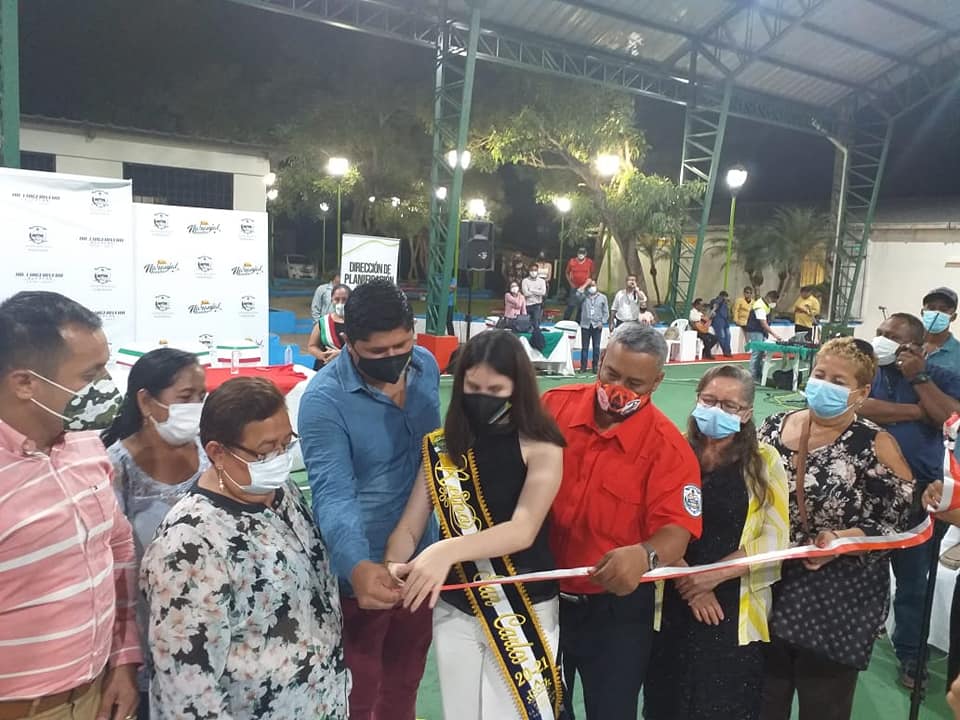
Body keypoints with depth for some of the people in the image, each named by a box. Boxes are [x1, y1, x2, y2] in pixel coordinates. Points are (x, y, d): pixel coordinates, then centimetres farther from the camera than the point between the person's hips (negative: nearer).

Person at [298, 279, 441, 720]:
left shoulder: (426, 366, -5)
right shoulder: (324, 399, -24)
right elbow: (332, 494, -32)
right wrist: (357, 566, -50)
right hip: (362, 571, -5)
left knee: (405, 682, 27)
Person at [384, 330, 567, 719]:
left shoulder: (540, 448, -13)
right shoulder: (442, 446, -3)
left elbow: (523, 530, -26)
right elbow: (409, 526, -4)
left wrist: (447, 550, -40)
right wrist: (392, 568, -26)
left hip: (525, 611, -3)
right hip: (454, 610, 3)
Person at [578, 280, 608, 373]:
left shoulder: (602, 297, 7)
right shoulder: (584, 296, 7)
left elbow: (606, 312, 7)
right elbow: (578, 294, -17)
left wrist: (602, 322, -5)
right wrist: (586, 285, -8)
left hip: (597, 326, 0)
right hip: (585, 325, 0)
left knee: (596, 347, 1)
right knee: (584, 347, 2)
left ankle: (595, 366, 8)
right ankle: (583, 367, 6)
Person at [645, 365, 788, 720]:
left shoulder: (764, 461, -2)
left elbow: (774, 539, -6)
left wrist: (713, 575, -15)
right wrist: (690, 585, -13)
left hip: (736, 610, 0)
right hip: (671, 604, 1)